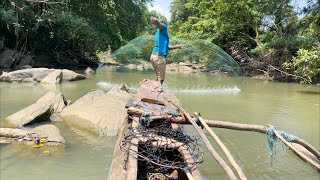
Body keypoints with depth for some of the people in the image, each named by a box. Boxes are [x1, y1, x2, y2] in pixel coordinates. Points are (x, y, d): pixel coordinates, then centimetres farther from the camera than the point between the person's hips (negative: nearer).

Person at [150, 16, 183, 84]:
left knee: (159, 77, 17)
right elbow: (155, 20, -21)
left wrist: (177, 46, 41)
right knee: (161, 79, -6)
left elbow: (166, 47, 35)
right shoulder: (164, 27, 4)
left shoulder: (158, 33, 28)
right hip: (159, 57, -9)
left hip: (153, 56, 9)